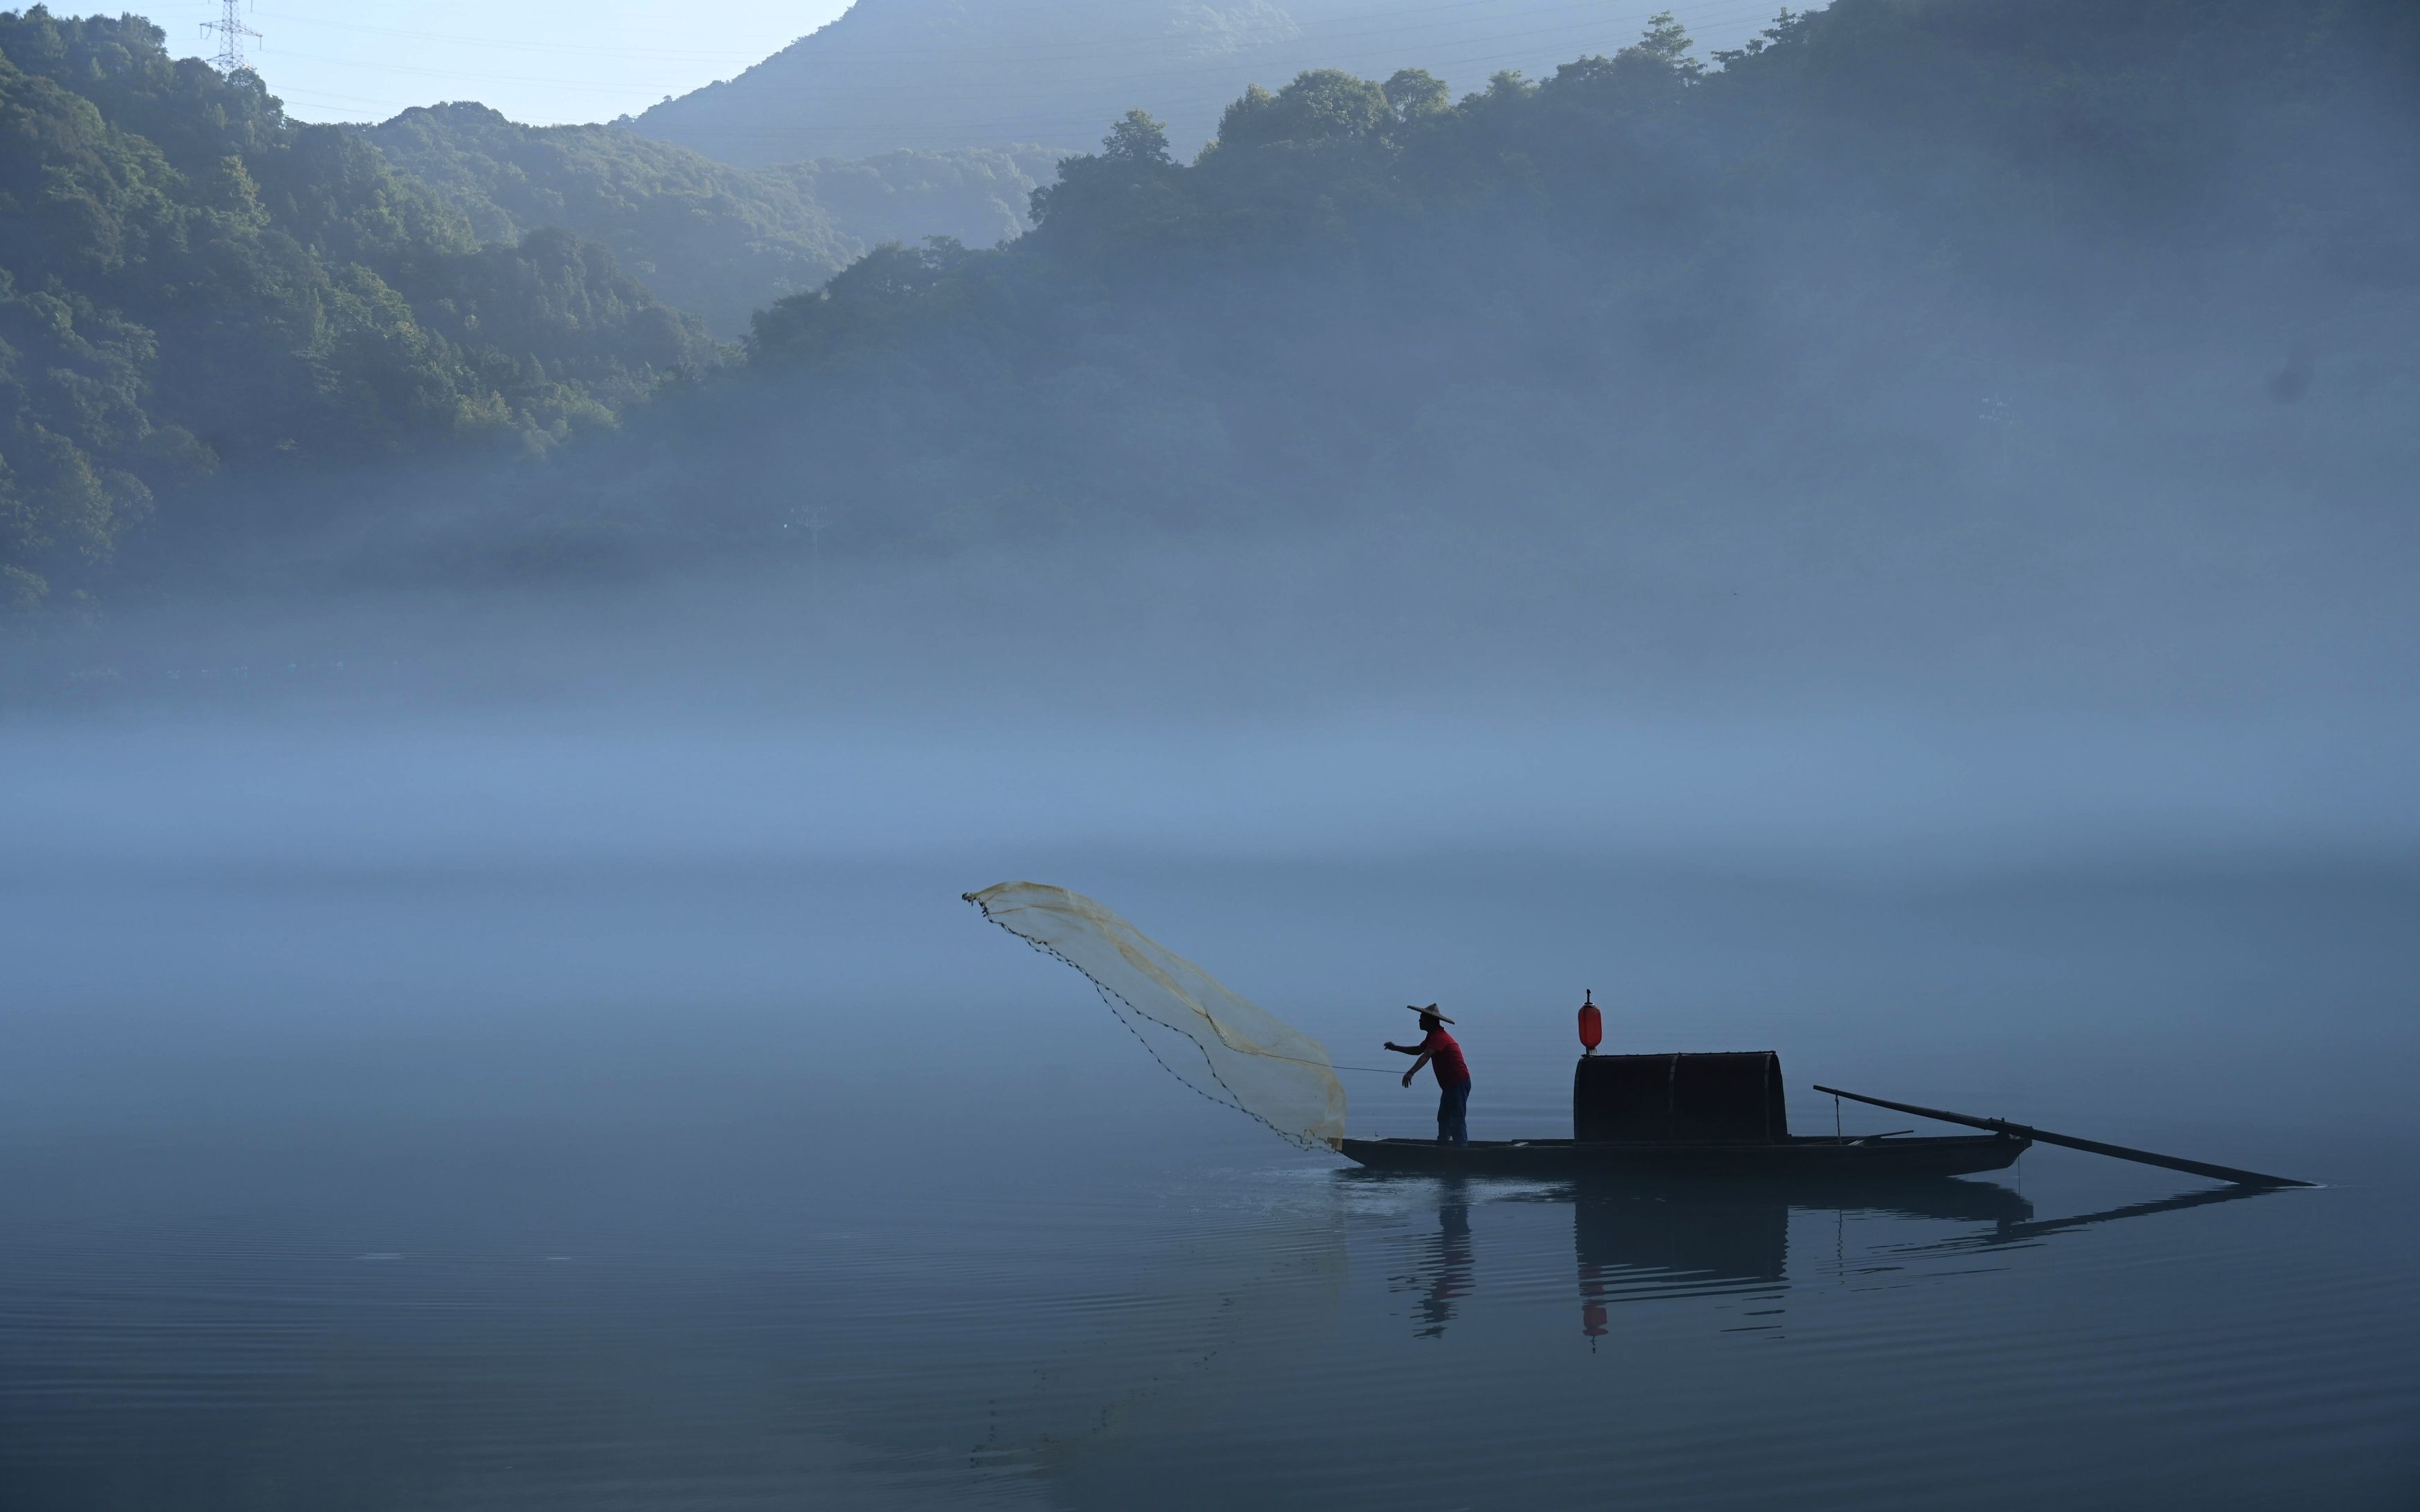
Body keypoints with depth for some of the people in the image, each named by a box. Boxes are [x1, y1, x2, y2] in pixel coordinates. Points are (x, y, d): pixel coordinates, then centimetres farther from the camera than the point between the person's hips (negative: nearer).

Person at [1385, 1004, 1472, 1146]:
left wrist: (1411, 1073, -45)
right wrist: (1395, 1048, 20)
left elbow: (1426, 1056, -33)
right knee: (1443, 1119, 16)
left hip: (1458, 1084, -11)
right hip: (1450, 1084, 11)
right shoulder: (1433, 1035, 15)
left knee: (1457, 1121, -13)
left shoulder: (1439, 1037, -19)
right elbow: (1419, 1050, 27)